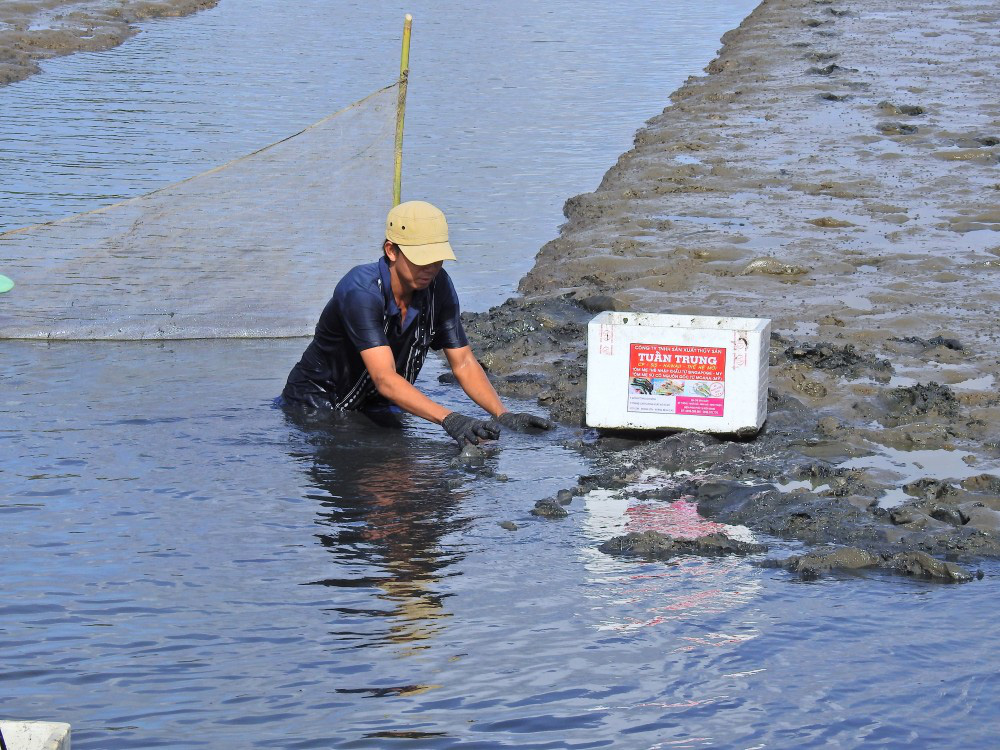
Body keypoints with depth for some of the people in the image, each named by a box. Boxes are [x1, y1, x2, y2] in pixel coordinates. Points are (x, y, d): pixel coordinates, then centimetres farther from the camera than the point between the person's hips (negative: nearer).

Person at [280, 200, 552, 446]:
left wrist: (503, 416, -22)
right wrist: (451, 420, -49)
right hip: (317, 404, -5)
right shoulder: (361, 291, -30)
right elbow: (385, 379, -38)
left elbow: (463, 363, -5)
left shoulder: (438, 286, -9)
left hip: (377, 406, 5)